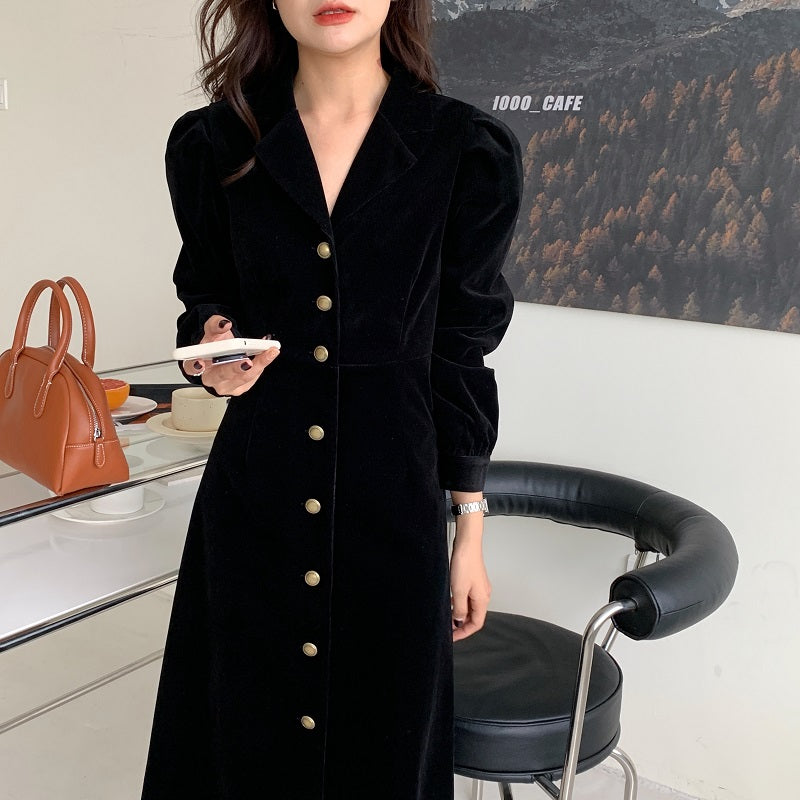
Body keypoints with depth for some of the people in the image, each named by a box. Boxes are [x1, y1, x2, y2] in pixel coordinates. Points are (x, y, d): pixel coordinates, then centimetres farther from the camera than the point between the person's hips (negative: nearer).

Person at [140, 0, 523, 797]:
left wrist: (470, 536, 3)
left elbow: (461, 352, 0)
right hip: (251, 499, 2)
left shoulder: (468, 153, -5)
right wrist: (210, 350, -12)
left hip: (393, 502, -1)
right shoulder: (211, 144, 0)